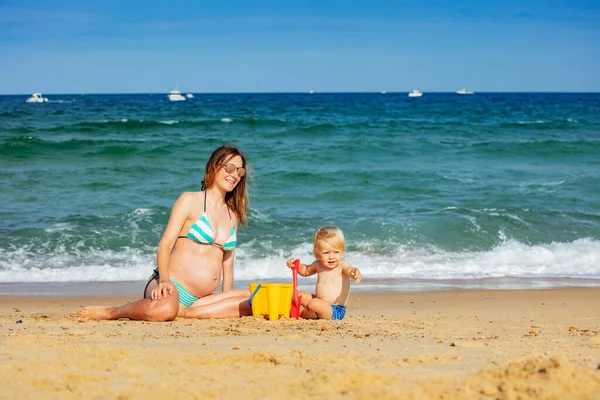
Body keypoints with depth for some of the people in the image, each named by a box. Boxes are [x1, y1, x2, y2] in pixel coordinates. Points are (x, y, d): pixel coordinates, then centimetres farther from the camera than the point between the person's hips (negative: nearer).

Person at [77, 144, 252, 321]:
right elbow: (165, 245, -7)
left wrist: (227, 304, 10)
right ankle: (110, 312, -9)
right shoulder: (190, 200, 3)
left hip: (200, 299, 6)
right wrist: (164, 280, -23)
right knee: (164, 310, -41)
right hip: (172, 287, -6)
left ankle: (185, 311, -18)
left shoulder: (232, 215, 21)